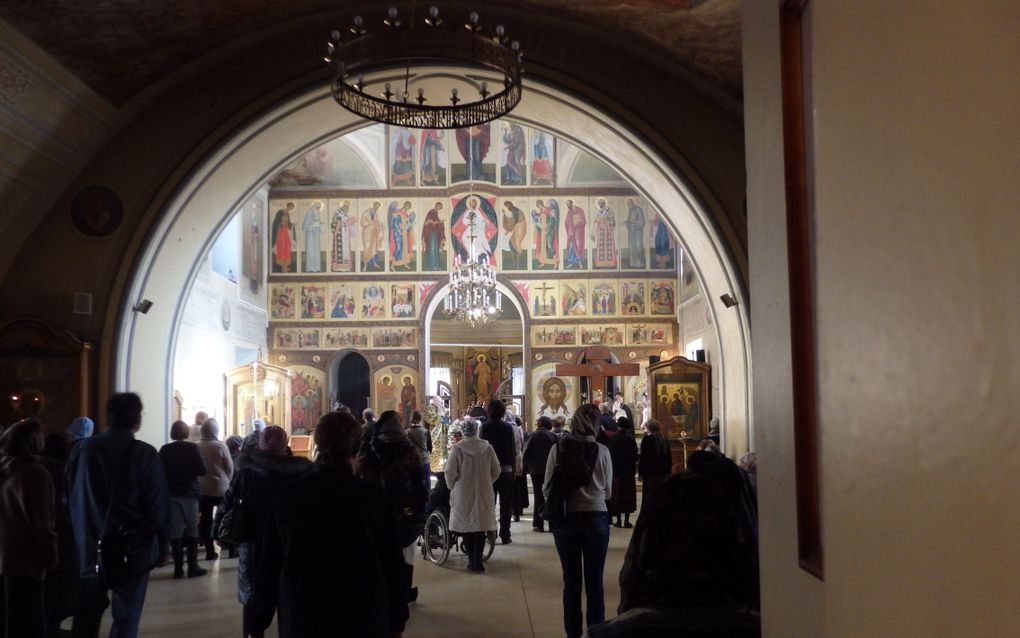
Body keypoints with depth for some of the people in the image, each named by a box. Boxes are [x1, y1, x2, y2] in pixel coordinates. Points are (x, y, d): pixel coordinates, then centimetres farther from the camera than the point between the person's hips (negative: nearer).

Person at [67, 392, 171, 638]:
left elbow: (71, 499, 6)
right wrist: (160, 544, 1)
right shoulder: (145, 454, -12)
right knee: (126, 616, 7)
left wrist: (80, 538, 14)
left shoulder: (82, 449, -1)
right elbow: (159, 505, -10)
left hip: (90, 546, 3)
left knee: (86, 614, 17)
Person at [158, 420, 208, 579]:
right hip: (189, 493, -2)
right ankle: (193, 567, 3)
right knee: (192, 530, 5)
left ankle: (178, 567, 4)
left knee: (175, 531, 4)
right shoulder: (193, 447, -9)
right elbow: (202, 470, -13)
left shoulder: (164, 450, -3)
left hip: (171, 494, 2)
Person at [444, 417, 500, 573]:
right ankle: (478, 561, 7)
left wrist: (452, 486, 6)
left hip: (463, 495, -2)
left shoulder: (457, 449, -14)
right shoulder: (487, 447, -5)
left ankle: (472, 560, 14)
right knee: (481, 526, 9)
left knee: (466, 526, 11)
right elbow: (496, 471, 2)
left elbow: (450, 472, -13)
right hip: (483, 494, 2)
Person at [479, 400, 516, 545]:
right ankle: (505, 535, 6)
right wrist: (513, 468, 6)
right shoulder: (508, 427, -5)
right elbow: (513, 450, -2)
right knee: (505, 505, 6)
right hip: (506, 470, 0)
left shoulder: (484, 427, -7)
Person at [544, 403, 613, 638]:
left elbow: (547, 488, -2)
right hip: (596, 519, -1)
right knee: (594, 581, 7)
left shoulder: (558, 448, -6)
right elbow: (608, 491, 3)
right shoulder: (602, 451, -7)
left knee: (571, 581, 10)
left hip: (565, 519, 1)